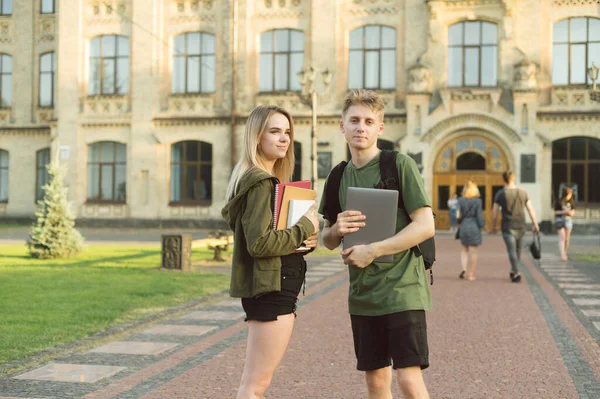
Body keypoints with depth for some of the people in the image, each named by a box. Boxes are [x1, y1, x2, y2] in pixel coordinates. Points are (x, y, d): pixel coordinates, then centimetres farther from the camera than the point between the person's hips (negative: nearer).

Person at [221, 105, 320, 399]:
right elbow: (259, 243, -24)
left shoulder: (266, 179, 15)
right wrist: (304, 230, -13)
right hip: (271, 289, -10)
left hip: (272, 287, 10)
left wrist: (301, 240, 4)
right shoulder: (261, 182, -15)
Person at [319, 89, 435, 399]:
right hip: (362, 293, 6)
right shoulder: (340, 176, 10)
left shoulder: (400, 165, -8)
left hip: (402, 289, -6)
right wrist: (336, 229, -8)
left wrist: (373, 250, -17)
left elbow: (426, 226, -13)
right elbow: (328, 241, 16)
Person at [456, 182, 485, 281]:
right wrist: (482, 225, 6)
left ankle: (464, 269, -2)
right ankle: (470, 274, 6)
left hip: (463, 227, 2)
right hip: (474, 227, -2)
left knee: (465, 250, 18)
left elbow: (458, 214, -5)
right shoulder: (477, 201, -8)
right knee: (473, 251, 4)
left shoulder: (461, 200, -3)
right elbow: (479, 215, -8)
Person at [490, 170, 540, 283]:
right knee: (518, 249, 18)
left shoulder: (500, 194, -6)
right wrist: (535, 224, 2)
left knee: (512, 250, -3)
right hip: (520, 226, 3)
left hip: (507, 227, -3)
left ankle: (516, 274, -14)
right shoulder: (523, 192, 3)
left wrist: (493, 226, 9)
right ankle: (513, 271, 28)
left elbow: (494, 212, -3)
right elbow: (530, 208, 0)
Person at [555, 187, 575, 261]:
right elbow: (555, 212, -4)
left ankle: (565, 254, 16)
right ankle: (562, 255, -19)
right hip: (560, 220, -4)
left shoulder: (571, 202, 4)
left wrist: (570, 212, -13)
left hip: (569, 220, 4)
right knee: (562, 238, -12)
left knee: (567, 239, 6)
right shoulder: (559, 202, -7)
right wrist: (563, 212, -17)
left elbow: (573, 212, 9)